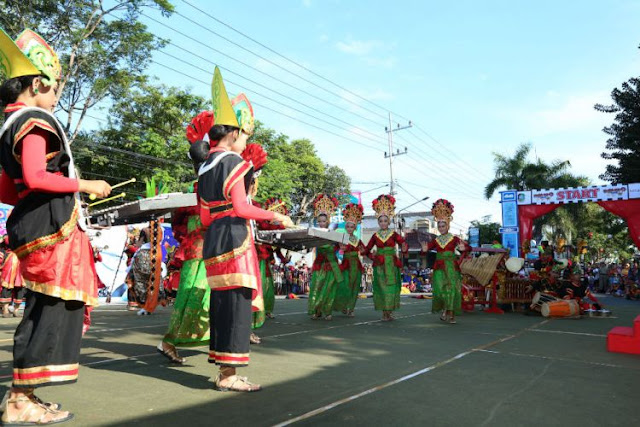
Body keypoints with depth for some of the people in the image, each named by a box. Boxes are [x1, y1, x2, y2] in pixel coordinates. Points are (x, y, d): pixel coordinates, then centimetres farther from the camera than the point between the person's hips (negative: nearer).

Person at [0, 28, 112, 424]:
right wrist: (84, 185, -14)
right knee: (55, 307, -4)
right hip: (52, 226, -10)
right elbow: (35, 177, -23)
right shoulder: (35, 121, -9)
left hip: (34, 224, 10)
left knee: (44, 308, 15)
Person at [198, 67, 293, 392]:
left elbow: (205, 218, 15)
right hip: (234, 239, -9)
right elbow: (240, 208, -16)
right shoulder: (233, 162, -8)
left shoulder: (204, 168, 17)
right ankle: (229, 375, 1)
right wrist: (275, 216, -7)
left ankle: (223, 370, 20)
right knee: (237, 302, -4)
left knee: (221, 302, 12)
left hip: (213, 240, 9)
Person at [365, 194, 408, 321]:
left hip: (392, 264, -1)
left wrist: (404, 248, -27)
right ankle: (384, 313, 4)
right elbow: (367, 250, 14)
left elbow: (403, 244, -6)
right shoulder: (375, 235, 7)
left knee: (392, 286, -2)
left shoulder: (393, 234, 3)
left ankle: (389, 312, 8)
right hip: (379, 265, 1)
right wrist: (372, 256, -2)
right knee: (381, 287, -2)